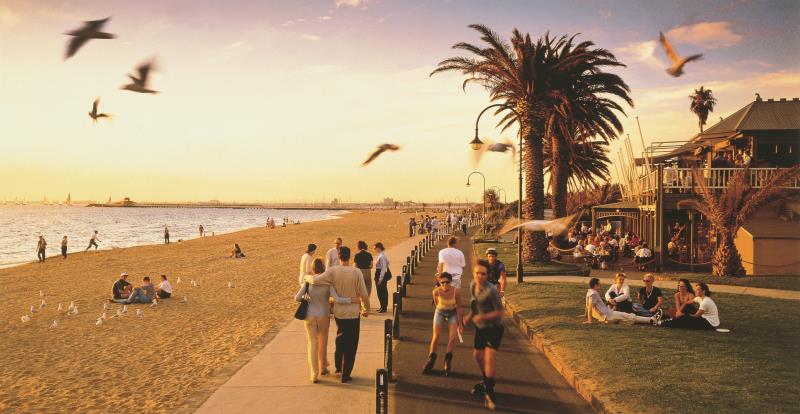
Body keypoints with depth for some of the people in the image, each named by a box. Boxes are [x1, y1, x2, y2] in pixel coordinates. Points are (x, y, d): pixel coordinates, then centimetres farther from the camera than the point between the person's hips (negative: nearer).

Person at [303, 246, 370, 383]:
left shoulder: (333, 271, -11)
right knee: (351, 345, 8)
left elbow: (315, 280, -22)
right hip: (353, 313, -3)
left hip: (338, 312, 3)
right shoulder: (356, 273, -13)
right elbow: (364, 294, -9)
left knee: (340, 337, 27)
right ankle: (345, 374, 12)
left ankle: (338, 366, 35)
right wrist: (366, 309, 8)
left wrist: (307, 277, 1)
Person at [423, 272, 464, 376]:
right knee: (435, 337, -4)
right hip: (440, 312, 0)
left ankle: (448, 361, 9)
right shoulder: (436, 291, -26)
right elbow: (437, 303, -4)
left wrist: (460, 324, -10)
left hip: (453, 313, 0)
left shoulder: (456, 292, -27)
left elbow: (458, 308, -15)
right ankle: (431, 359, 16)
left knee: (452, 337, -11)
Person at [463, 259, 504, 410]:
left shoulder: (491, 290, -26)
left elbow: (501, 312, -21)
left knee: (489, 358, -18)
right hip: (480, 328, 8)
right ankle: (486, 382, 43)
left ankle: (489, 391, -4)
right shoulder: (472, 285, -3)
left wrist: (483, 317, -28)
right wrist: (469, 316, 1)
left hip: (494, 328, -8)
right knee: (477, 355, 19)